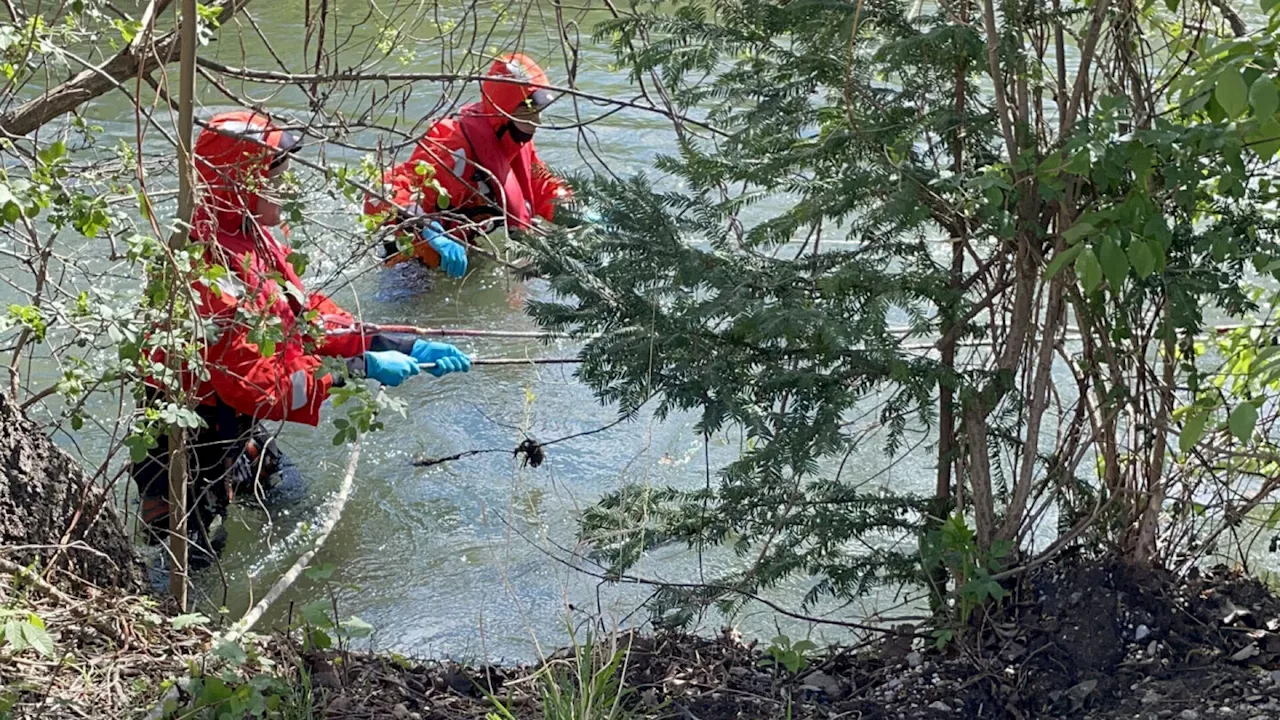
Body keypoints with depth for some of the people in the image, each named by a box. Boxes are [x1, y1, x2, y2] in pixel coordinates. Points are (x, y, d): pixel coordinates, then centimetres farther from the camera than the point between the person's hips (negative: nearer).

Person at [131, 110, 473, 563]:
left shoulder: (254, 241, 1)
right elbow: (253, 382, -32)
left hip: (239, 437, 10)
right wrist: (359, 369, -29)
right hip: (192, 451, -10)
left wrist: (406, 349, -4)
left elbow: (310, 317, 5)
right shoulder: (208, 270, -30)